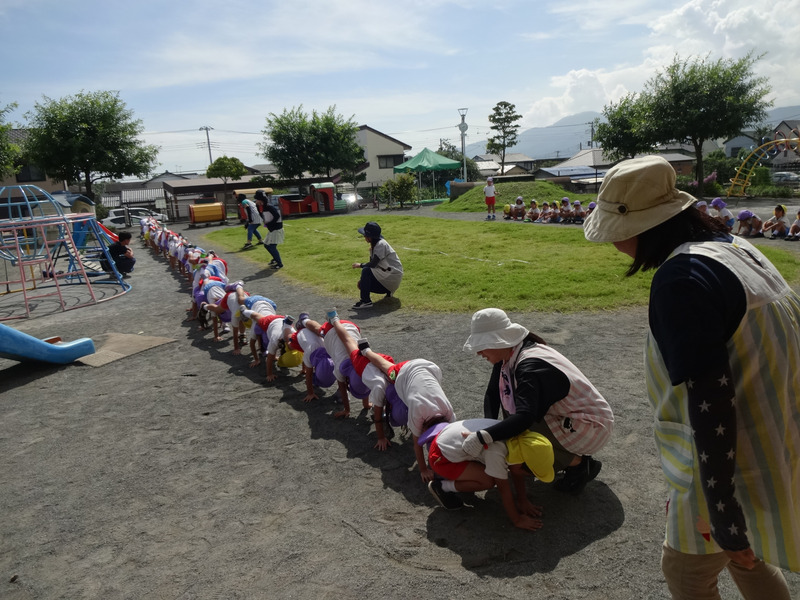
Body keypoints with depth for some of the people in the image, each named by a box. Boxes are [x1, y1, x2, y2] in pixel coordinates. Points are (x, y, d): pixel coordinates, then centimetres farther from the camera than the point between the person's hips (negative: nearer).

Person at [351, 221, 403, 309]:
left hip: (394, 274, -10)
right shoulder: (373, 245, 9)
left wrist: (360, 265, -9)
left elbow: (373, 264, -27)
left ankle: (365, 301, -24)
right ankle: (388, 291, 17)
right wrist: (362, 279, -2)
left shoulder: (381, 244, -21)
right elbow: (371, 264, 9)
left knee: (366, 271, -26)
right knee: (362, 284, 5)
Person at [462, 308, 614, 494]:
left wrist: (482, 438, -45)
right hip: (568, 417, 9)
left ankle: (580, 463, -2)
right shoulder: (509, 356, -3)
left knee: (518, 436, -23)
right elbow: (492, 394, 2)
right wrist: (489, 429, -14)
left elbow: (524, 417, -42)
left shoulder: (530, 367, -30)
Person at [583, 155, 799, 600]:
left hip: (735, 469, -9)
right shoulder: (735, 247, 3)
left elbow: (710, 404, -29)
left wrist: (726, 522, -23)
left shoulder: (680, 279, -27)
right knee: (746, 556, 30)